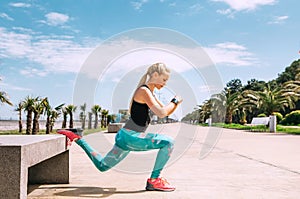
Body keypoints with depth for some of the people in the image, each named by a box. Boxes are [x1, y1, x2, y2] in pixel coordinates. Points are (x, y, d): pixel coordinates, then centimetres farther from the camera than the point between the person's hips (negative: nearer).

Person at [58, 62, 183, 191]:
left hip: (128, 137, 10)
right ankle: (153, 181, -10)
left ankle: (76, 139, 27)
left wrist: (175, 102, 2)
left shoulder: (149, 93, 16)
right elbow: (161, 113, -24)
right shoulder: (143, 91, -14)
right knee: (168, 142, -18)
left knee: (102, 166, 21)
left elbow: (165, 112, 20)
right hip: (130, 136, -10)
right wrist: (175, 102, -10)